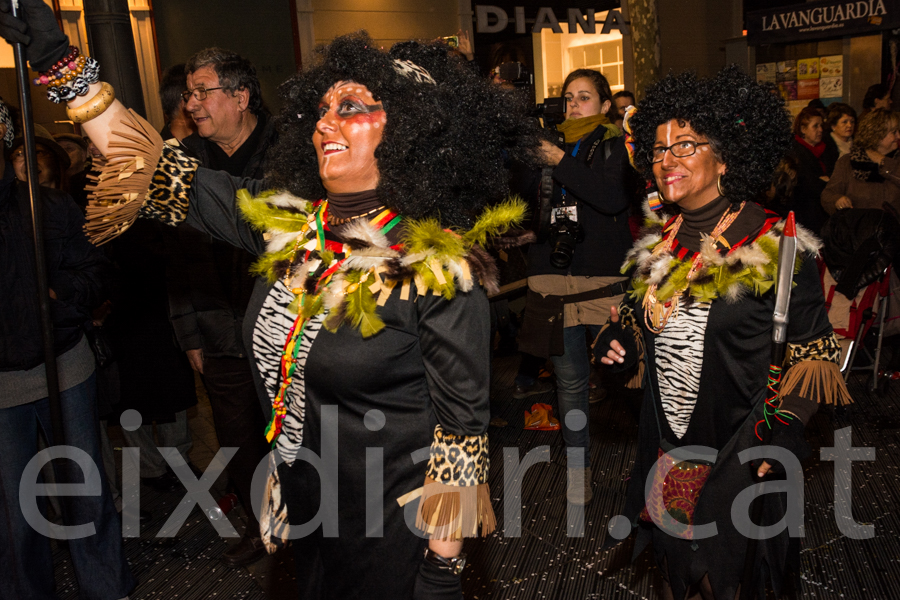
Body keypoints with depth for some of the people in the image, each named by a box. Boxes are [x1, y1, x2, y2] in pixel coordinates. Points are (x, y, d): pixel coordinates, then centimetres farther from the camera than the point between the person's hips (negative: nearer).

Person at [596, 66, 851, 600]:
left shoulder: (777, 246, -14)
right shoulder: (658, 242, 2)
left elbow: (811, 353, -12)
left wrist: (779, 434, -20)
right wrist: (623, 339, -4)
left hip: (740, 454, -5)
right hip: (664, 444, 5)